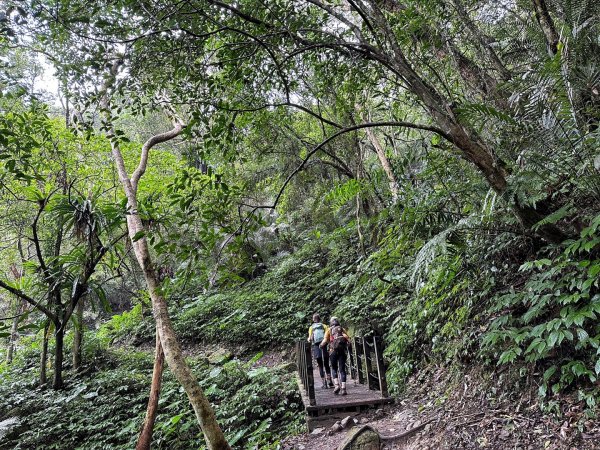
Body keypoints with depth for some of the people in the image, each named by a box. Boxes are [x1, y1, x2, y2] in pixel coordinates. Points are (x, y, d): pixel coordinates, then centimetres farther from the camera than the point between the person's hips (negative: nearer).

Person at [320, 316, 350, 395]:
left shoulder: (329, 330, 14)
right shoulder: (343, 330, 19)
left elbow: (325, 340, 1)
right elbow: (348, 340, 7)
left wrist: (321, 346, 20)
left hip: (333, 350, -1)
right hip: (342, 351, 1)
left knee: (334, 368, 14)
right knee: (342, 370, 5)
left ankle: (337, 385, -3)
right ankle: (343, 388, -4)